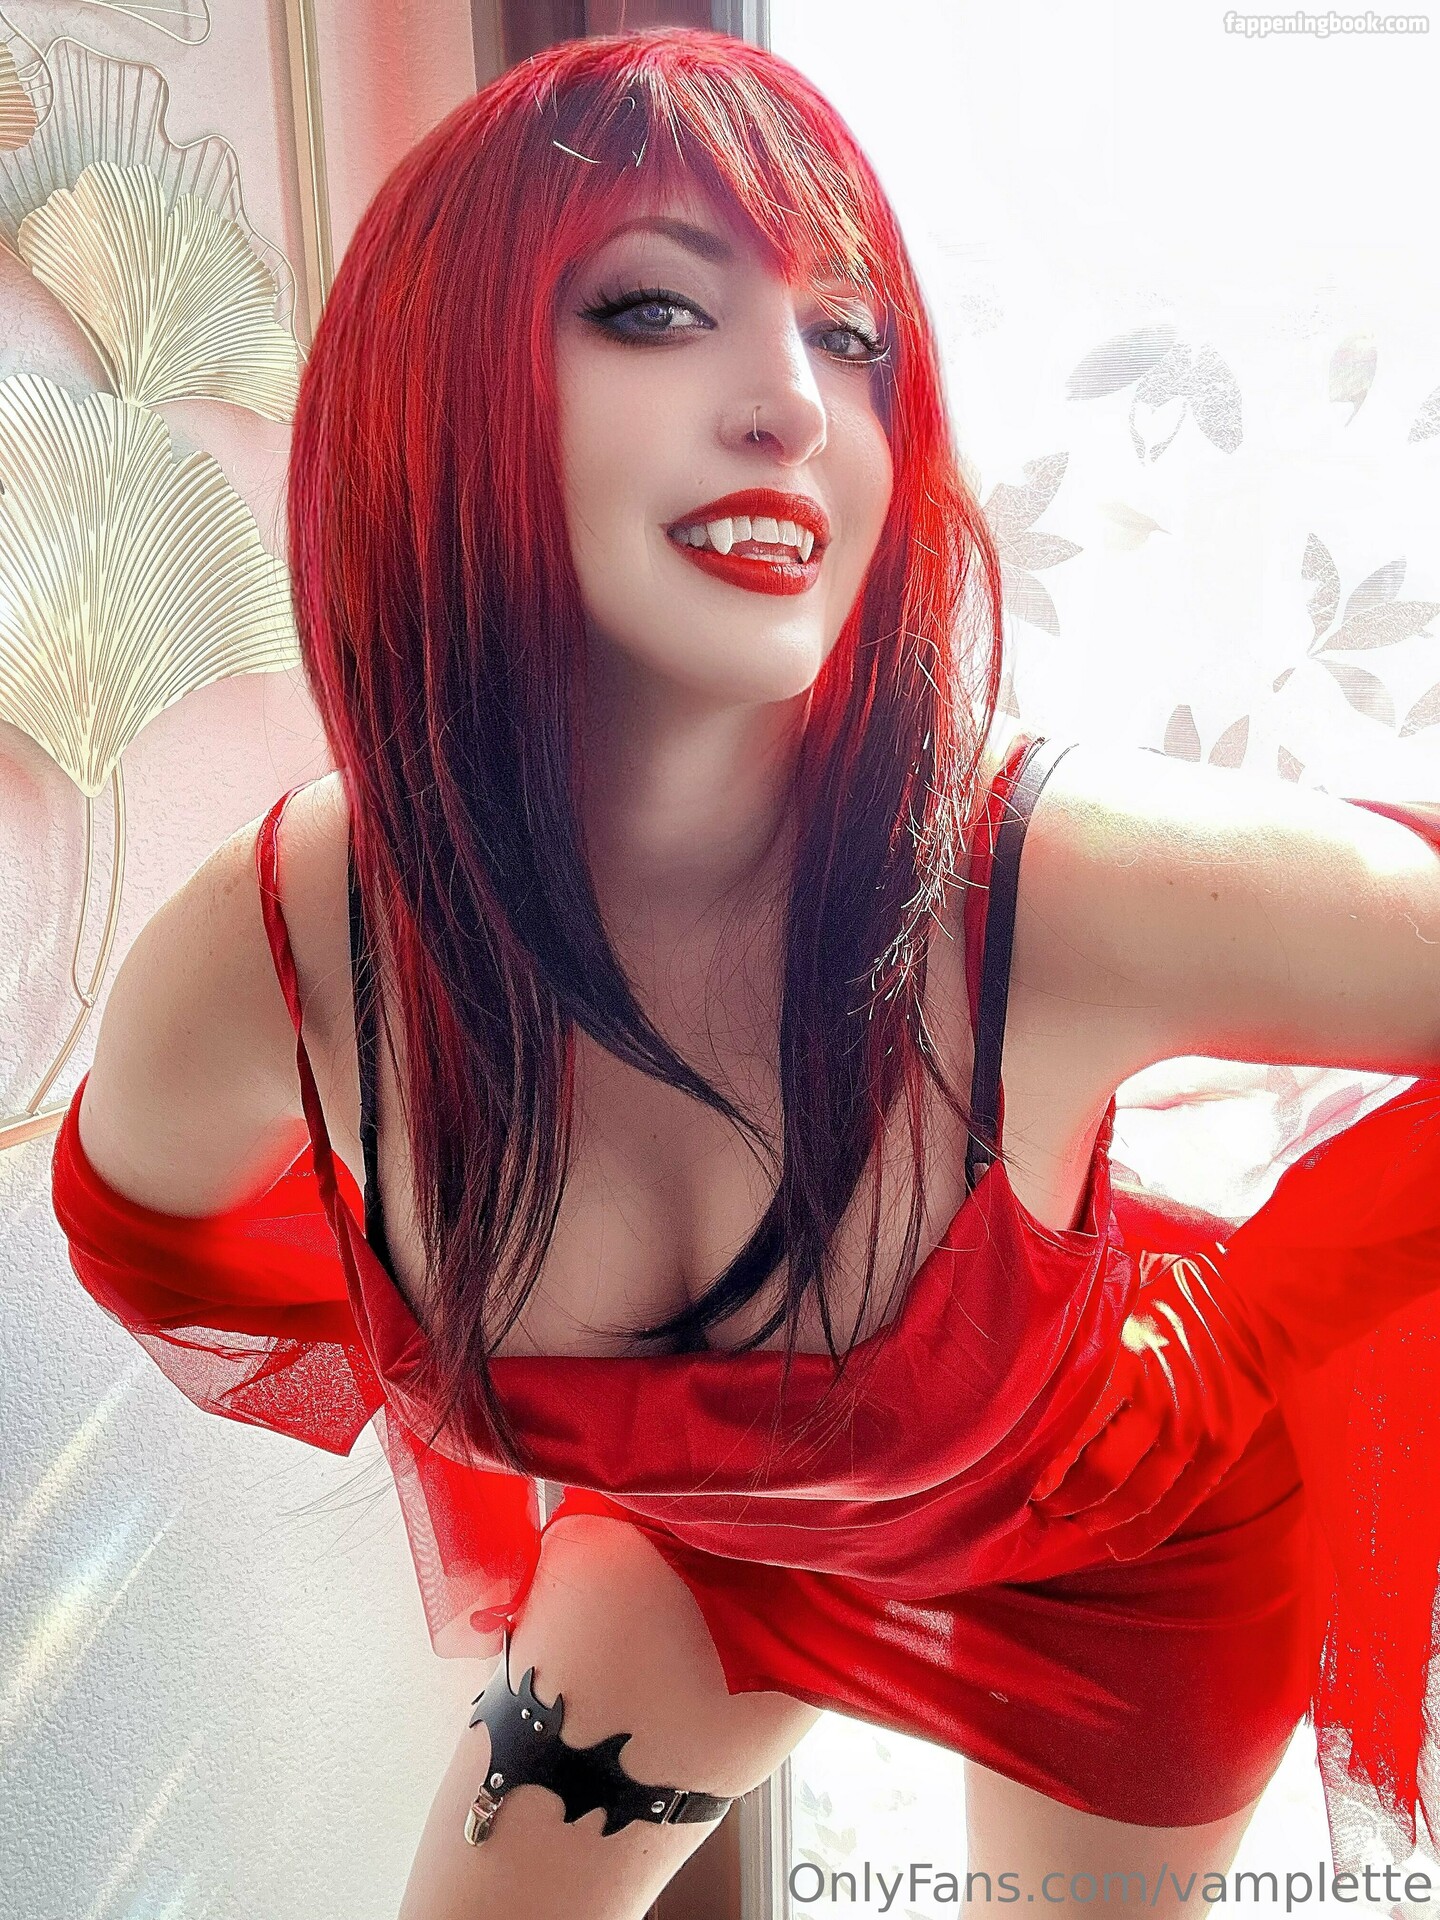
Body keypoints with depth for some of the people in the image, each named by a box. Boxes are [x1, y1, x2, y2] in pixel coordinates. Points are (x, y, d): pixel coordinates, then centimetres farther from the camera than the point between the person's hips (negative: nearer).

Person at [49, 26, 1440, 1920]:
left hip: (1129, 1536, -1)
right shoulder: (246, 971, -28)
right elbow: (153, 1221, -4)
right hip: (707, 1533, 2)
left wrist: (1274, 1307, -14)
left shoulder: (1079, 884, -39)